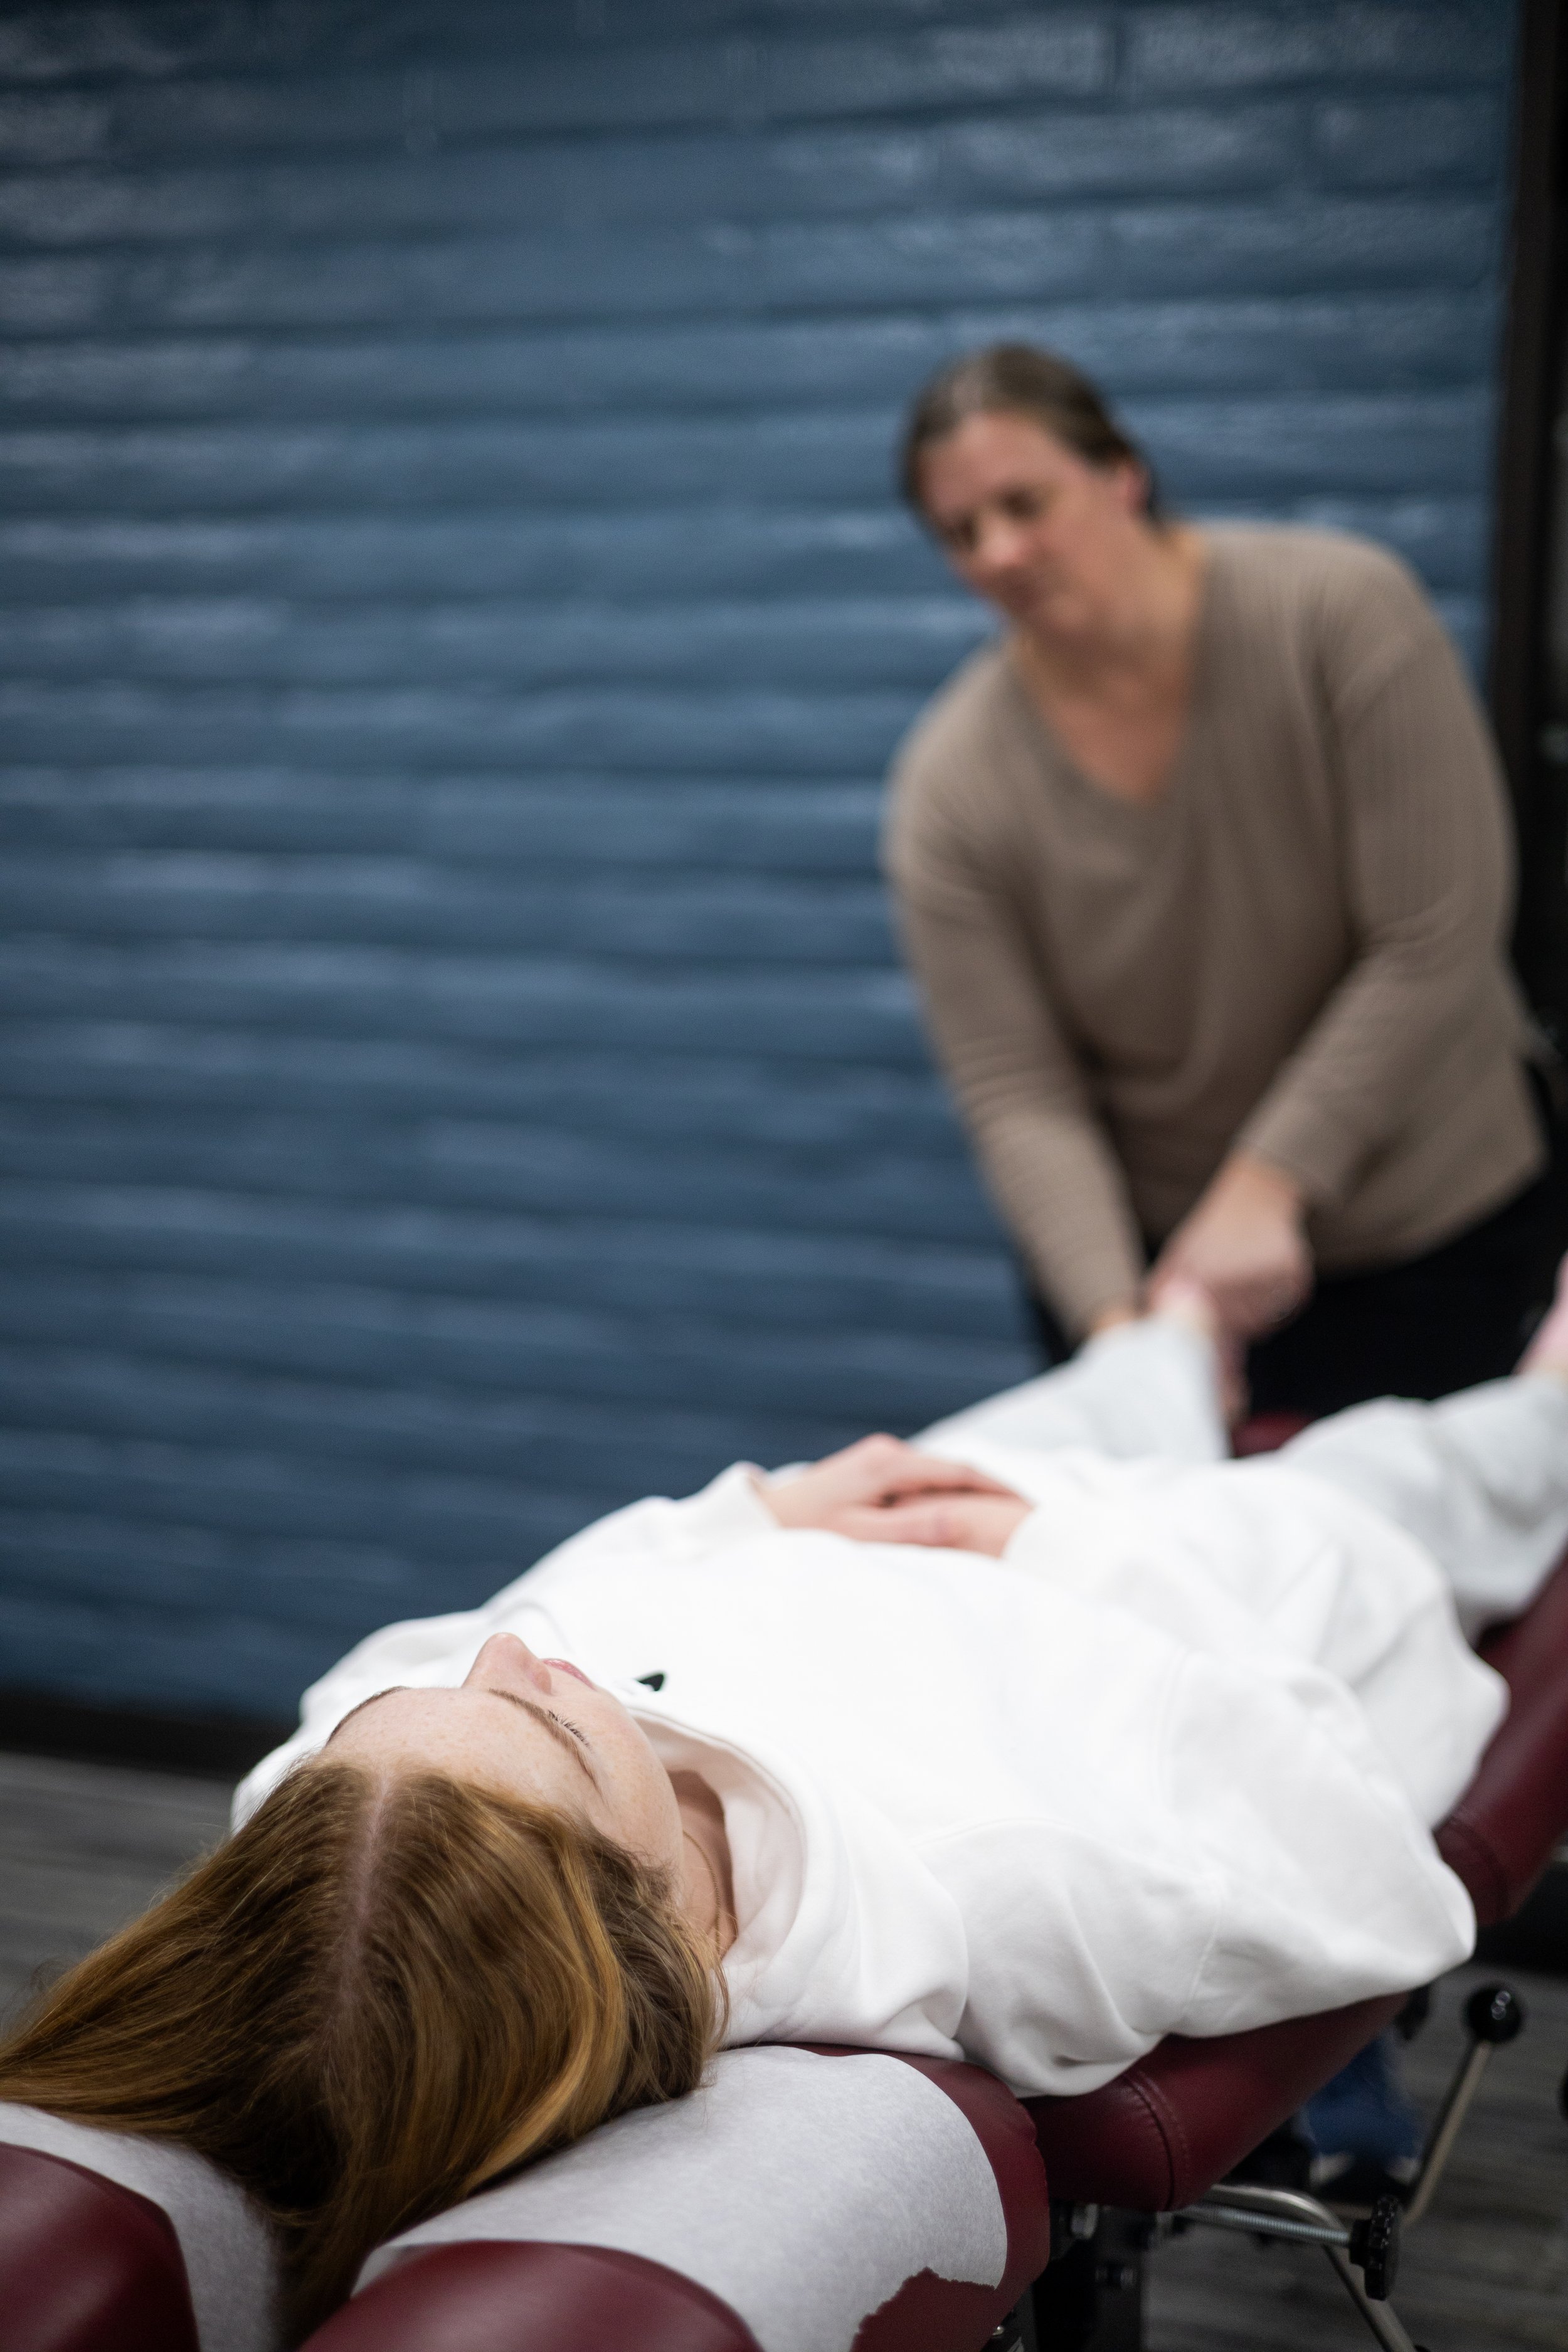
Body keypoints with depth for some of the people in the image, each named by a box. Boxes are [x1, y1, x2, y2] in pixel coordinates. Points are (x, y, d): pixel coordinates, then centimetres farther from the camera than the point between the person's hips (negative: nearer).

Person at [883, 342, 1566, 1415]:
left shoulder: (1340, 608, -18)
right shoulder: (953, 789, -13)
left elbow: (1437, 943, -20)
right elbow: (1018, 1098, -13)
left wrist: (1265, 1189, -23)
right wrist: (1112, 1320, -27)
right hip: (1146, 1238, 1)